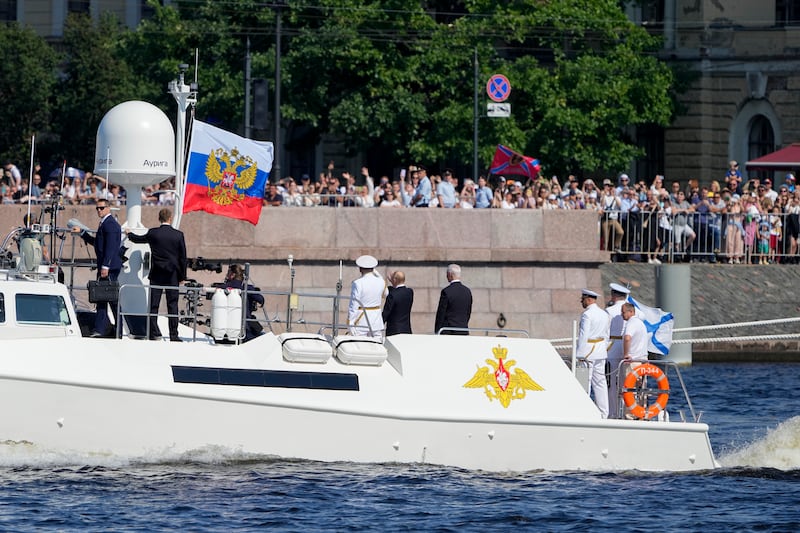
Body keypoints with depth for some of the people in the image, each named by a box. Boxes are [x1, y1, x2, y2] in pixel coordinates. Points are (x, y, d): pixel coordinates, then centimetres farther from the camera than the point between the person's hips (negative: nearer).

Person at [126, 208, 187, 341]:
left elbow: (138, 239, 13)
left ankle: (154, 333, -3)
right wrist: (182, 276, 9)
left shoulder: (153, 233, -6)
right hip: (173, 275, 1)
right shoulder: (178, 235, -4)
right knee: (172, 305, 4)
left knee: (153, 305, 4)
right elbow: (183, 257, 0)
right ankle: (174, 335, 2)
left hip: (157, 275, -1)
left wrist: (130, 234, 36)